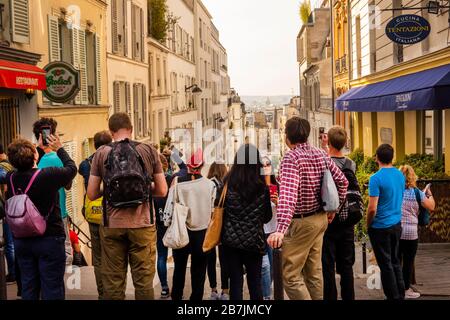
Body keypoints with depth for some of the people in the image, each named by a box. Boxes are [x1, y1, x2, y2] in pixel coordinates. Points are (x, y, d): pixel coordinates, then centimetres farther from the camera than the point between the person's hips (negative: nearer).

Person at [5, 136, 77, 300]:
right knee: (52, 289, 2)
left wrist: (39, 148, 25)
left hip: (21, 241, 5)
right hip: (49, 239, -5)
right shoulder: (48, 175, -20)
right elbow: (71, 168, -2)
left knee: (28, 288, 14)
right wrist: (59, 149, 13)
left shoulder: (11, 178, -5)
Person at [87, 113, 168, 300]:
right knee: (144, 281, 7)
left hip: (112, 226, 1)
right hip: (142, 224, -1)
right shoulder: (149, 151, 0)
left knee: (113, 282, 8)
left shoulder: (101, 153, 1)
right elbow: (162, 191, 2)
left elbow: (91, 195, 2)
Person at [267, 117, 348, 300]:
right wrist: (333, 209, 19)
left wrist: (281, 229, -42)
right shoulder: (321, 154, 4)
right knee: (314, 271, 17)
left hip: (301, 222, -8)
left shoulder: (291, 157, -19)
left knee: (290, 275, -2)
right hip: (321, 219, 8)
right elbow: (342, 181, 10)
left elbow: (288, 193, -33)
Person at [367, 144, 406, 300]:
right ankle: (400, 295, 23)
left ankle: (393, 296, 9)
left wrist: (368, 225, -4)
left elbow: (372, 209, -20)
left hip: (381, 227, -7)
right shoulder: (400, 175, 4)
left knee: (386, 264, 3)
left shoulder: (376, 178, -18)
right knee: (395, 261, 17)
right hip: (397, 224, 7)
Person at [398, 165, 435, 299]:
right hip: (410, 232, -3)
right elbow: (431, 207, -1)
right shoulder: (416, 192, -6)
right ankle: (406, 290, 13)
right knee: (408, 262, 6)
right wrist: (429, 194, 16)